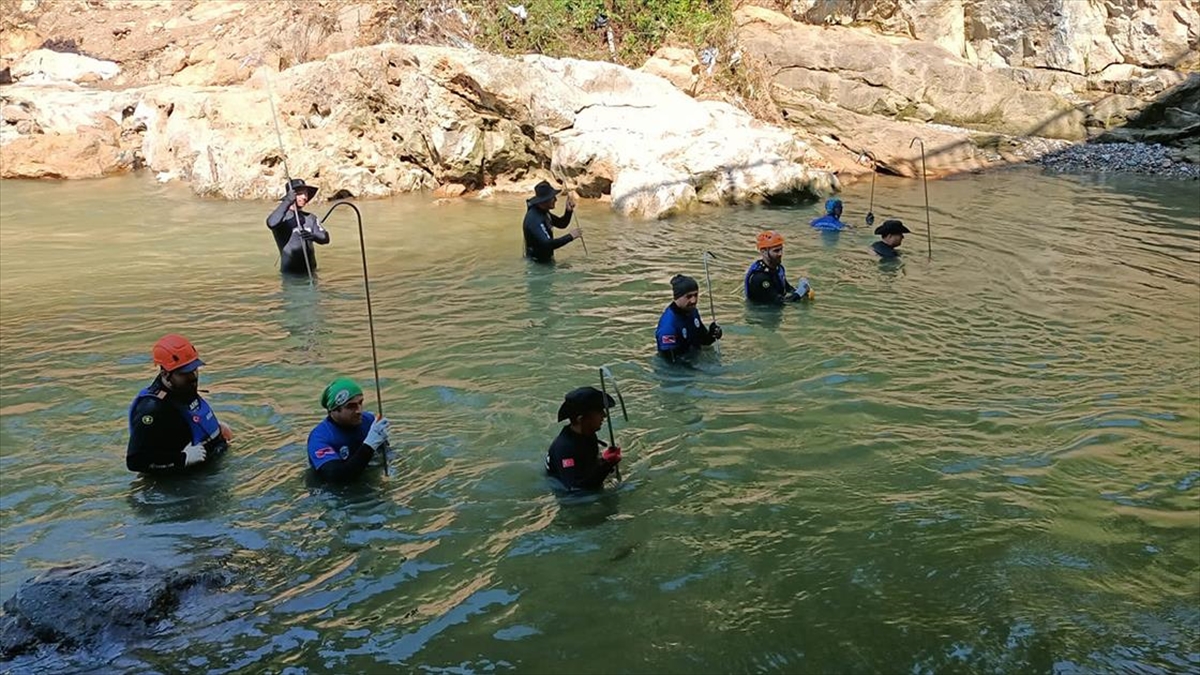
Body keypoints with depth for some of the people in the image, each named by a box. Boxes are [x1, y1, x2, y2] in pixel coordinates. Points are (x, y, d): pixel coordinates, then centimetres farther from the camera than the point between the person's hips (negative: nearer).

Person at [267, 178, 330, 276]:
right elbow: (271, 223, -29)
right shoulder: (282, 217, -4)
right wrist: (287, 202, -28)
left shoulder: (311, 218, 11)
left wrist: (313, 236, -25)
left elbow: (325, 238, -2)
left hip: (310, 271, 5)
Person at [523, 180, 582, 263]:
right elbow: (547, 244, -37)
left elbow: (561, 224, 11)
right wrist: (570, 236, -32)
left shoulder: (542, 212, 3)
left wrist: (569, 211, -9)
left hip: (545, 259, 9)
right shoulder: (535, 219, -28)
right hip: (537, 263, -9)